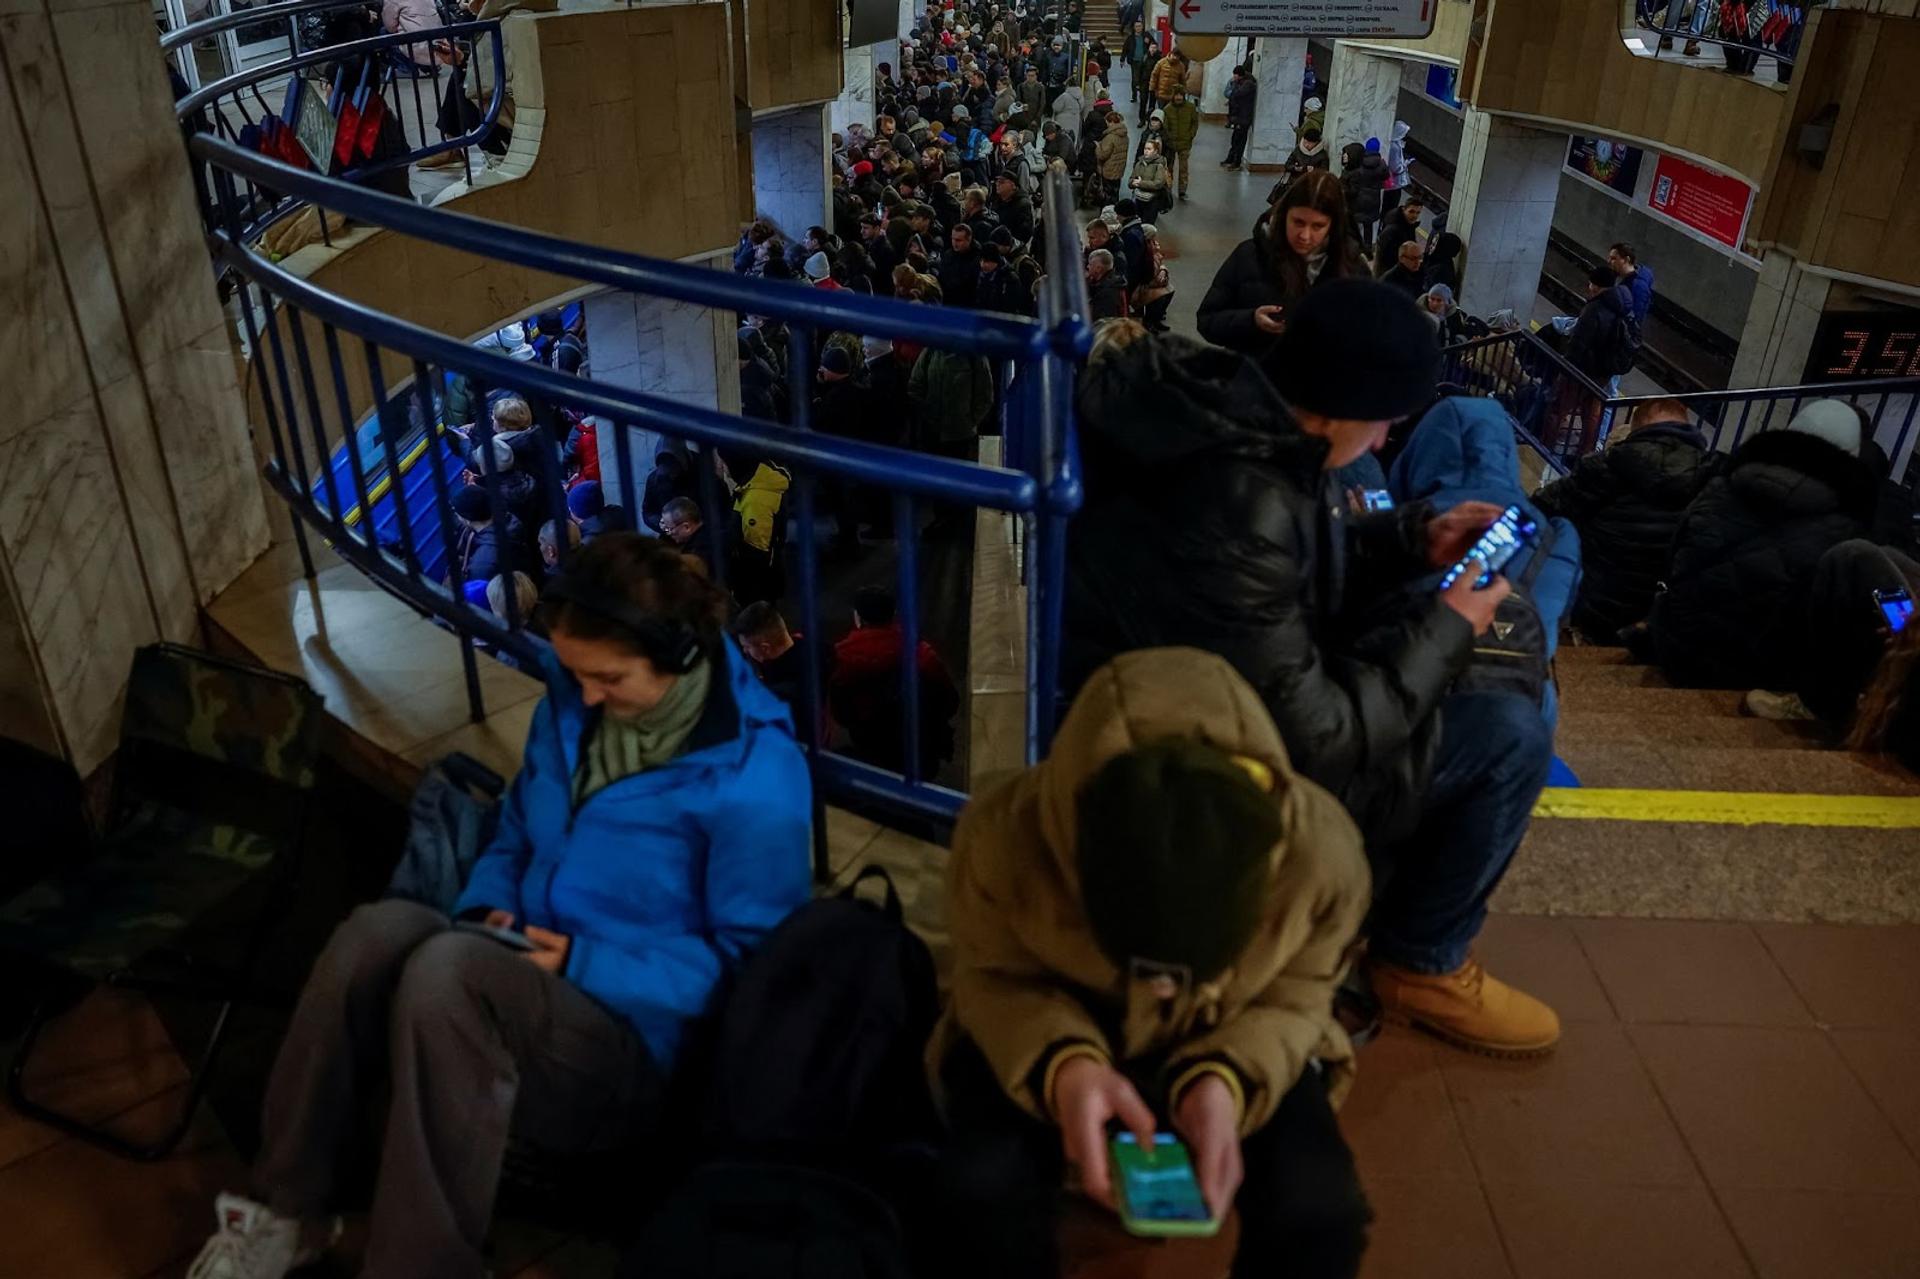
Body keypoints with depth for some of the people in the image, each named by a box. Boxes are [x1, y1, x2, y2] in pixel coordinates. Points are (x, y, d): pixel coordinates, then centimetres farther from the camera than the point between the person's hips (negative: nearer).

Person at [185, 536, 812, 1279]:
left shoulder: (755, 779, -19)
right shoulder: (572, 708, 3)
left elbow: (748, 965, -13)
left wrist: (587, 965, -19)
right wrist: (487, 908, -5)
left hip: (633, 1044, -6)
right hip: (528, 991, 6)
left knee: (445, 969, -34)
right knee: (382, 927, -26)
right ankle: (285, 1210, -10)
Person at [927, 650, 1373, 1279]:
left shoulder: (1322, 853, -32)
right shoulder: (1004, 836, -35)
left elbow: (1290, 999, -12)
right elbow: (996, 979, -16)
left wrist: (1221, 1081, -34)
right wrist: (1064, 1063, -38)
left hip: (1229, 1045, 1)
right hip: (1053, 1030, 0)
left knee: (1320, 1212, -23)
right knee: (982, 1192, -27)